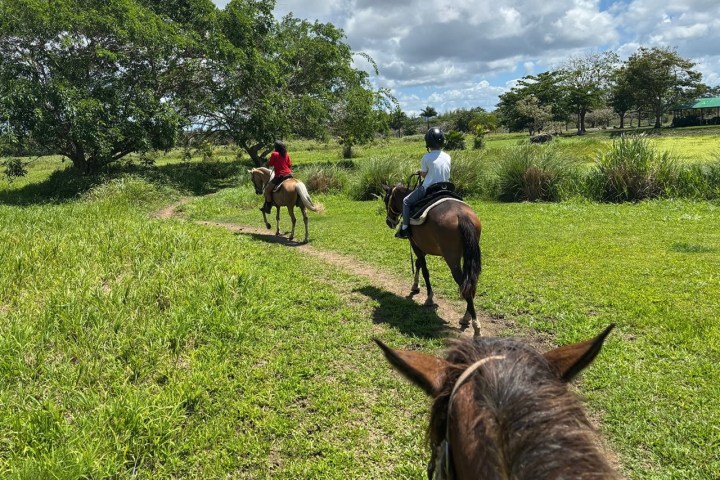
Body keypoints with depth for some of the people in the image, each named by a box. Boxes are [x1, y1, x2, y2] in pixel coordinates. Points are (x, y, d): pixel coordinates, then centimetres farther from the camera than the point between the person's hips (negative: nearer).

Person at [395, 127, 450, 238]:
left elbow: (424, 174, -4)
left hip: (428, 189, -5)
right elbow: (447, 175, 13)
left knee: (406, 201, 9)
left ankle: (405, 228, 3)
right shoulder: (447, 157, 4)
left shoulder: (427, 157, -11)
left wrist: (420, 172, 21)